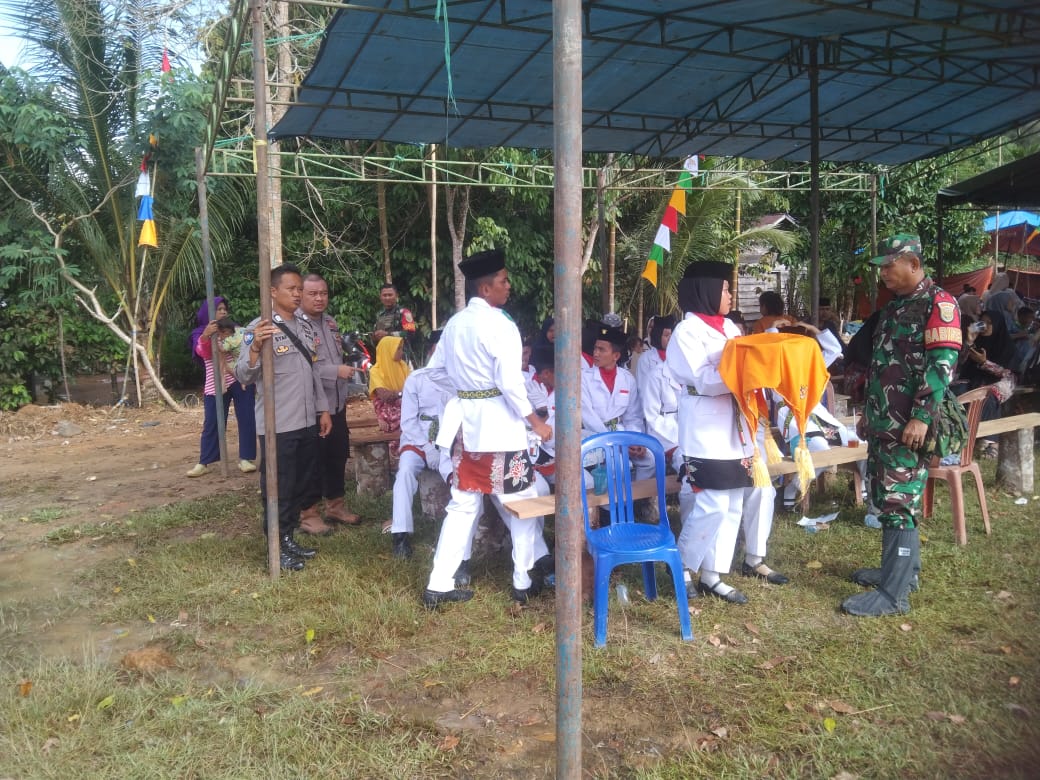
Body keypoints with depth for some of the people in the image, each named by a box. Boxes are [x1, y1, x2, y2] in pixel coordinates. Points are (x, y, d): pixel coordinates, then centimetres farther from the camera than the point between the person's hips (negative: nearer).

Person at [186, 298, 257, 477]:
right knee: (211, 423, -1)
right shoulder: (201, 333, 7)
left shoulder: (235, 329, 13)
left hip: (241, 381, 2)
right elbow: (202, 351, -13)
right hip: (216, 385, -2)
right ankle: (203, 463, 4)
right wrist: (206, 335, -35)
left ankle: (245, 458, 6)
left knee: (247, 420, -1)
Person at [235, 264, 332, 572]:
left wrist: (322, 409, 14)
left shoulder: (306, 327, 11)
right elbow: (244, 376, -19)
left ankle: (289, 538, 30)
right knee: (278, 488, 3)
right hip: (277, 426, -7)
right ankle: (278, 547, 16)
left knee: (301, 485, 16)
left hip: (307, 422, 7)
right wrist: (255, 348, -36)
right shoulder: (259, 328, -10)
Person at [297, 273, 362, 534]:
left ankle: (335, 506, 32)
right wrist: (337, 371, -24)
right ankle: (309, 513, 15)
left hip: (337, 402, 8)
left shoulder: (330, 321, 11)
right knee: (314, 460, 2)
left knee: (338, 455, 17)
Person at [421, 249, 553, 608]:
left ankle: (439, 585, 13)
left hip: (465, 421, 7)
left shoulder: (455, 322, 9)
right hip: (497, 421, -7)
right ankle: (524, 582, 18)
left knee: (463, 504, 13)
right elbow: (510, 383, -20)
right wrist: (535, 421, -12)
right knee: (524, 502, 9)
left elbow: (437, 369, 16)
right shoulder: (499, 324, -15)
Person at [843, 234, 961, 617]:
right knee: (885, 500, 14)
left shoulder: (938, 303, -10)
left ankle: (893, 594, -2)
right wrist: (868, 413, 22)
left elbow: (942, 364, -18)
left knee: (900, 505, -7)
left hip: (909, 426, -9)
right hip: (883, 424, 9)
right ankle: (900, 568, 28)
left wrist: (922, 417, -24)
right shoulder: (894, 306, 18)